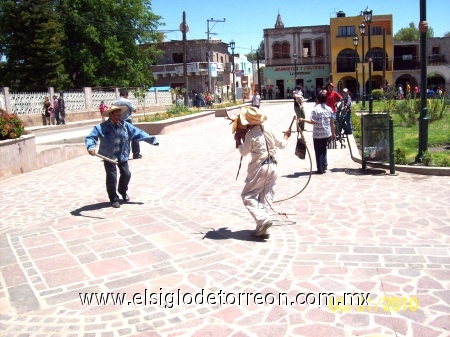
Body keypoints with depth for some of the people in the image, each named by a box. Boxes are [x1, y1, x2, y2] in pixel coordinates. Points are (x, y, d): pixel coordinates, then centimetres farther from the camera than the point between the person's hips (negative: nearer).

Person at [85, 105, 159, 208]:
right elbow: (90, 137, -19)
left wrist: (152, 140, -7)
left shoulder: (126, 126, -2)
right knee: (111, 177, -4)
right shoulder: (102, 127, -14)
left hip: (122, 155, 4)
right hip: (109, 156, -4)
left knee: (126, 174, 13)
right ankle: (114, 199, 15)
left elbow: (139, 133, 0)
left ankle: (123, 191, 44)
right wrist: (91, 147, -39)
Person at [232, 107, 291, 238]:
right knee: (265, 198, 10)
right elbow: (282, 144, 13)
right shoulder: (267, 129, 4)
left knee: (247, 195, 2)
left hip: (260, 168, -7)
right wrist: (286, 136, 34)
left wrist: (238, 140, 15)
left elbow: (243, 152, 0)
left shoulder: (250, 134, -12)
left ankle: (263, 220, -15)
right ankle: (262, 229, 10)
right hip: (272, 166, 7)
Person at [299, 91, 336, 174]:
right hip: (327, 133, 5)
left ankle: (320, 169, 8)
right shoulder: (329, 109, 3)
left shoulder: (315, 109, -13)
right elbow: (332, 123, 5)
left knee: (318, 151, 5)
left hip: (317, 134, -5)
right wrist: (333, 133, 15)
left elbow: (314, 122, -19)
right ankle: (325, 165, 20)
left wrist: (303, 120, -10)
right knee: (324, 149, 23)